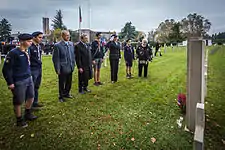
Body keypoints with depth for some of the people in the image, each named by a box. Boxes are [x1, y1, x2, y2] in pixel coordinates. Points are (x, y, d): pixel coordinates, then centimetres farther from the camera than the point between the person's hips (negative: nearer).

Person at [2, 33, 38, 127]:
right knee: (18, 102, 8)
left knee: (31, 97, 19)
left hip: (29, 79, 8)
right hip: (19, 82, -8)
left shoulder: (26, 52, 4)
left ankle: (27, 114, 42)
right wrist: (10, 83, -13)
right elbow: (6, 69, -15)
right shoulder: (13, 53, -17)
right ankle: (19, 120, 27)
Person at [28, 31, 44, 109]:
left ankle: (35, 102, 29)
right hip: (33, 70, -8)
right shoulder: (30, 47, -16)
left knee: (36, 87, 16)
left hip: (39, 69, 8)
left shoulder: (39, 46, 8)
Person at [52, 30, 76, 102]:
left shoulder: (71, 44, 7)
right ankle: (61, 96, 26)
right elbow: (55, 58, -11)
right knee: (62, 84, 9)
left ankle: (66, 93, 37)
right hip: (63, 69, -5)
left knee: (69, 82, 17)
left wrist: (73, 65, 9)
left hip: (70, 68, 6)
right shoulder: (57, 45, -12)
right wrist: (57, 69, -13)